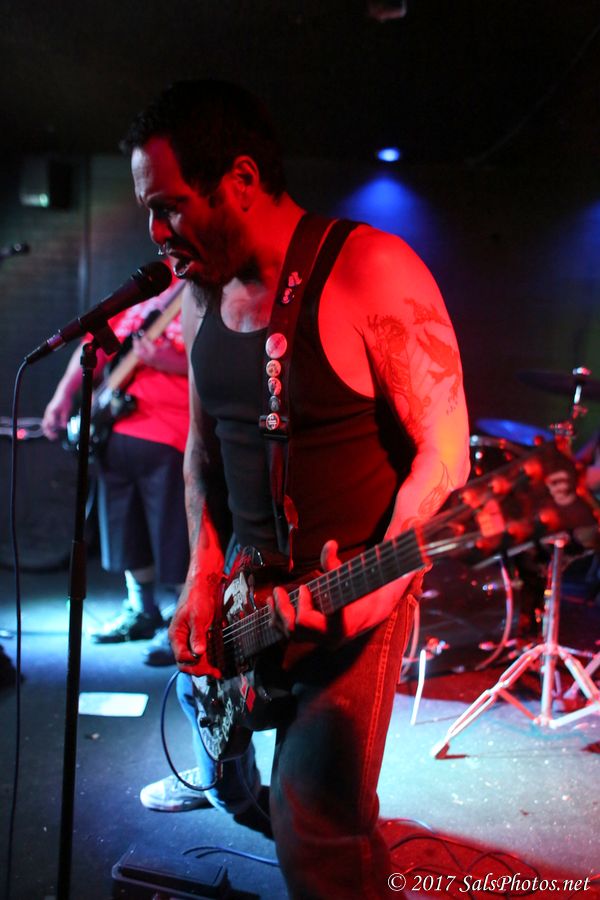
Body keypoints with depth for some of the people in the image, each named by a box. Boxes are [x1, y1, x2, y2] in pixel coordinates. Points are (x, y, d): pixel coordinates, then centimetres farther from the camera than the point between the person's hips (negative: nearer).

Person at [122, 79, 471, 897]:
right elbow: (202, 446, 11)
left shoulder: (371, 272, -19)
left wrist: (375, 590, -26)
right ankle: (230, 790, 61)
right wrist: (205, 575, 0)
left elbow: (443, 451, -18)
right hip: (245, 588, 8)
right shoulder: (201, 296, 4)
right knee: (205, 693, 29)